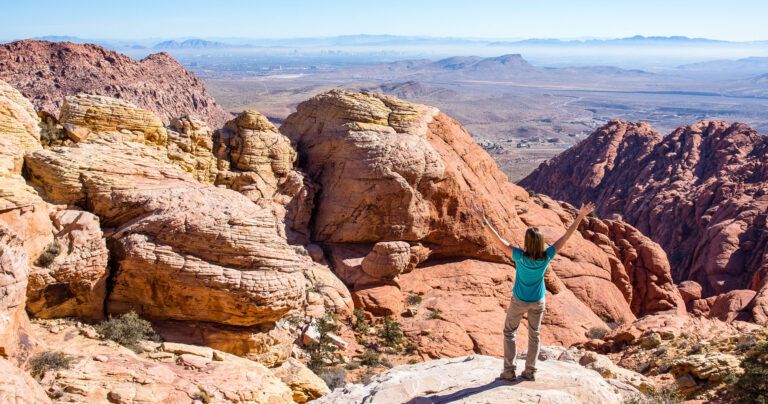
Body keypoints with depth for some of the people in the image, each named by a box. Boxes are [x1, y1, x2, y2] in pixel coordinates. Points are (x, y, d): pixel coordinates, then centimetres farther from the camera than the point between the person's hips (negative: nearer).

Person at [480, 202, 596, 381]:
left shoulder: (521, 257, -31)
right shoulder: (546, 257, -23)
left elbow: (500, 242, -32)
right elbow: (566, 236, -17)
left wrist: (486, 224, -29)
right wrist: (580, 216, -12)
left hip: (519, 301, -2)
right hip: (538, 301, 3)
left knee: (509, 332, 14)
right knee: (534, 335, 17)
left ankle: (509, 371, 12)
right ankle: (530, 371, 23)